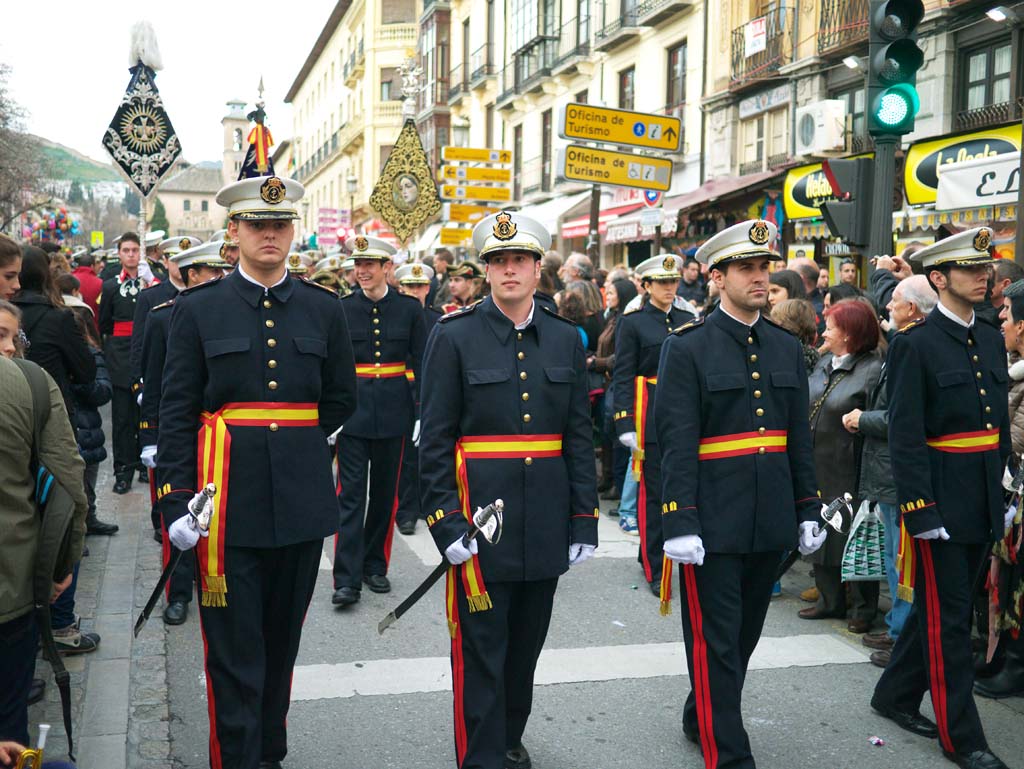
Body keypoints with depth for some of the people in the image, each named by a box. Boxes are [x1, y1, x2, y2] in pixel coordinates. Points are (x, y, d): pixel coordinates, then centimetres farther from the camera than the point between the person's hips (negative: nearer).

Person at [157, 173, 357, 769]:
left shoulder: (325, 309, 5)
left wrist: (296, 445, 11)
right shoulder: (198, 309, 0)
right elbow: (176, 413, -2)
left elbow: (342, 402, 14)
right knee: (235, 652, 1)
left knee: (282, 641, 16)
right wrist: (176, 501, -8)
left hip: (301, 498, 3)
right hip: (229, 501, -2)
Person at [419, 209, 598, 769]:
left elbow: (579, 437, 7)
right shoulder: (454, 336, -5)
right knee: (480, 652, 3)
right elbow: (435, 439, -6)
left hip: (544, 524, 4)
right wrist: (445, 522, -12)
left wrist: (583, 521, 4)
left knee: (526, 645, 18)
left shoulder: (565, 339, 6)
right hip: (479, 516, -4)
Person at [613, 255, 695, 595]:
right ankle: (654, 569, 7)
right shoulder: (632, 322, -2)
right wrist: (625, 424, -14)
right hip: (651, 416, -5)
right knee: (653, 492, -1)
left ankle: (650, 551, 28)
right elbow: (622, 377, -7)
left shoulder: (688, 320, 11)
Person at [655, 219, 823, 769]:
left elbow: (799, 437, 13)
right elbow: (676, 443, -13)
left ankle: (701, 720, 38)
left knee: (745, 634, 18)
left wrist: (808, 510, 11)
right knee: (716, 641, 1)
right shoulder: (687, 348, -8)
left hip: (770, 521, 6)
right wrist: (680, 525, -18)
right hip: (713, 522, -6)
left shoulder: (787, 348, 9)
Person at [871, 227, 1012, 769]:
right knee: (948, 618, 2)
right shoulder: (915, 346, -11)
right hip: (941, 501, -7)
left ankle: (896, 696, 32)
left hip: (984, 505, 7)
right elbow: (905, 438, -15)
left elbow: (1000, 424, 16)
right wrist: (921, 510, -18)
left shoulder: (991, 340, 11)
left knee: (937, 607, 16)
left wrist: (1004, 494, 13)